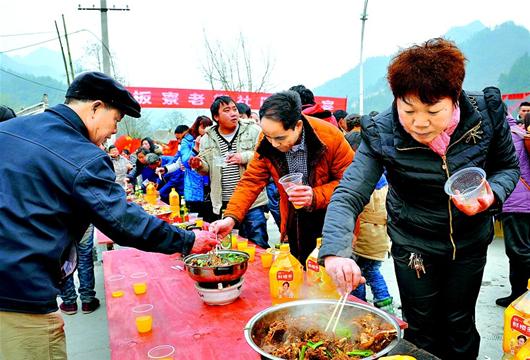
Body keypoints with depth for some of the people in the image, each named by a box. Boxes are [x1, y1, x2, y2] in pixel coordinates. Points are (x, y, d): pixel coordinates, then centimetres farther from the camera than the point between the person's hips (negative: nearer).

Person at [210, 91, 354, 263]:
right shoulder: (266, 142, -12)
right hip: (294, 222, 3)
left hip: (331, 218, -3)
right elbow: (251, 181, -9)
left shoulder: (330, 136, -23)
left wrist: (315, 197, -31)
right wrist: (231, 217, -21)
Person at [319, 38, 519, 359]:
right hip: (412, 246, -1)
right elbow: (347, 196, -30)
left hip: (470, 243, 2)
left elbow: (508, 166, -2)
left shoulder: (487, 112, -19)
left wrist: (492, 194, -25)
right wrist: (335, 251, -47)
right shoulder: (381, 134, -25)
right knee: (421, 328, 14)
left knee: (460, 324, 19)